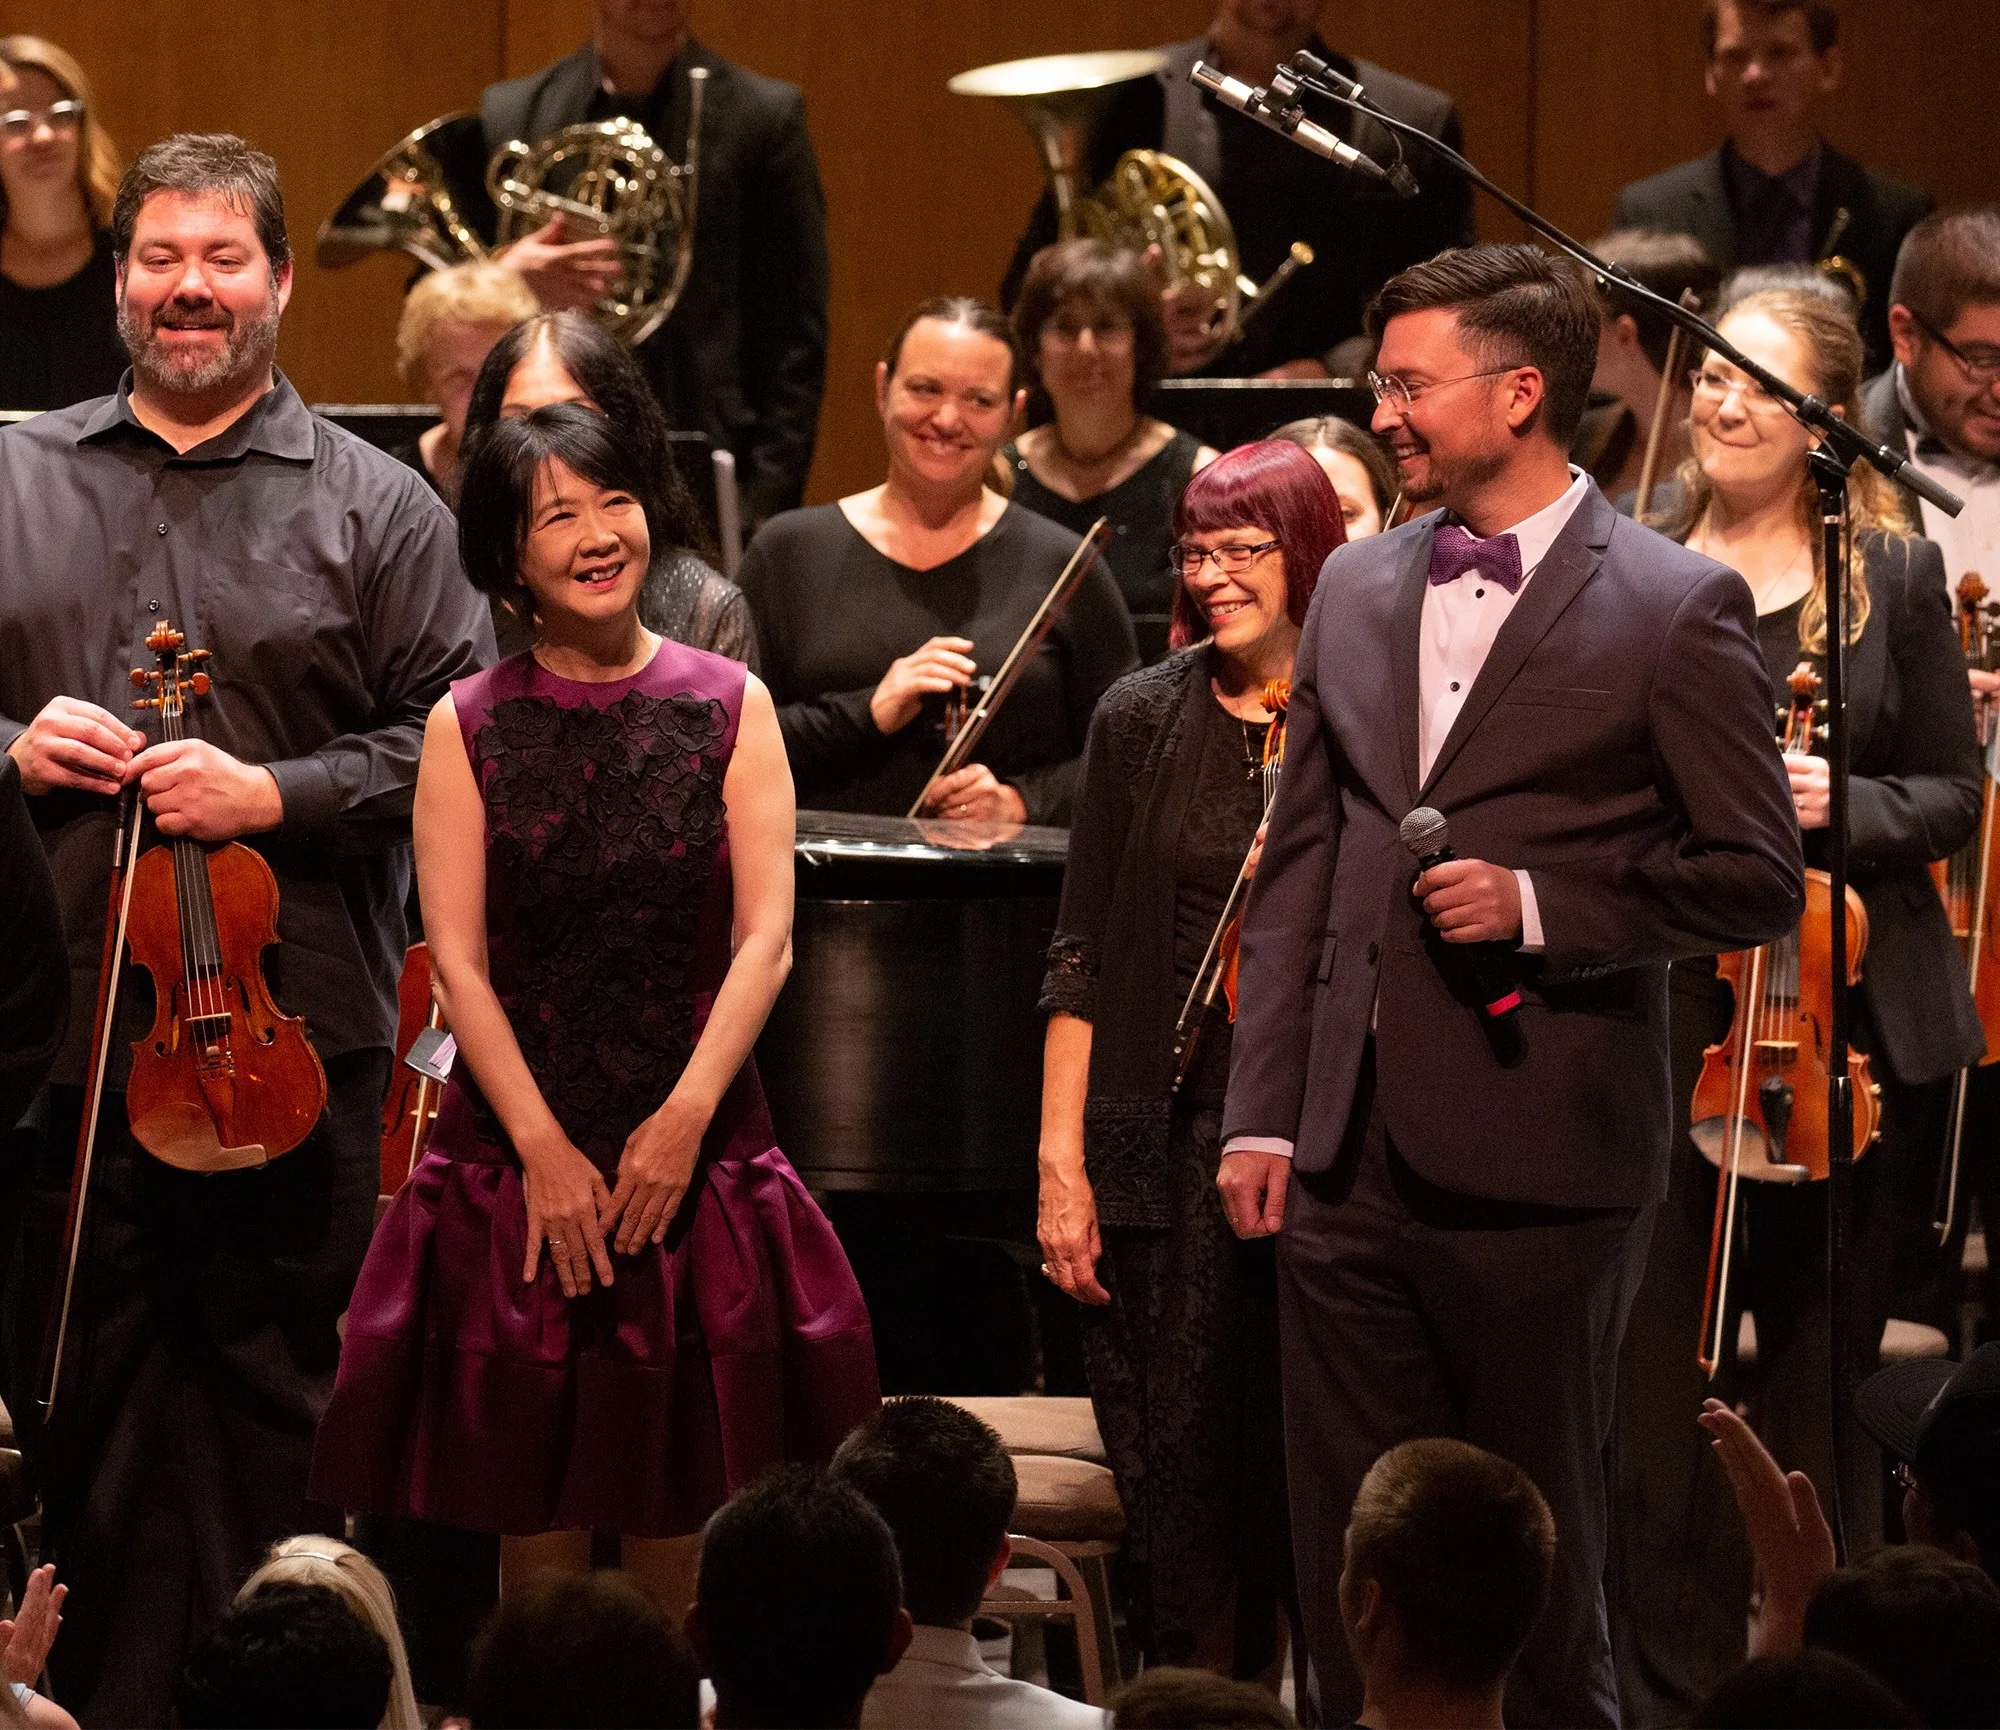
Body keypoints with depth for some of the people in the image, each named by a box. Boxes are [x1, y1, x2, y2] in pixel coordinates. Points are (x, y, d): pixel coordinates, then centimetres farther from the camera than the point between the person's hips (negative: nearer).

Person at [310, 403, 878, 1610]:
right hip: (519, 1145, 0)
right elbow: (457, 960, -3)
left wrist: (685, 1118, -13)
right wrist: (544, 1147, -12)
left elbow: (765, 938, -2)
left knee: (679, 1532, 2)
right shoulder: (469, 727, 3)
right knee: (538, 1521, 0)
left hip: (696, 1152, 0)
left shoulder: (728, 707, 5)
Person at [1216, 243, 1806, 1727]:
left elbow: (1757, 880, -4)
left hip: (1536, 1174, -5)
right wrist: (1263, 1113, 9)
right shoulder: (1358, 590, 13)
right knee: (1348, 1559, 6)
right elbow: (1298, 869, 15)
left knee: (1539, 1568, 4)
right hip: (1352, 1159, 5)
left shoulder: (1676, 607, -5)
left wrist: (1537, 906, -15)